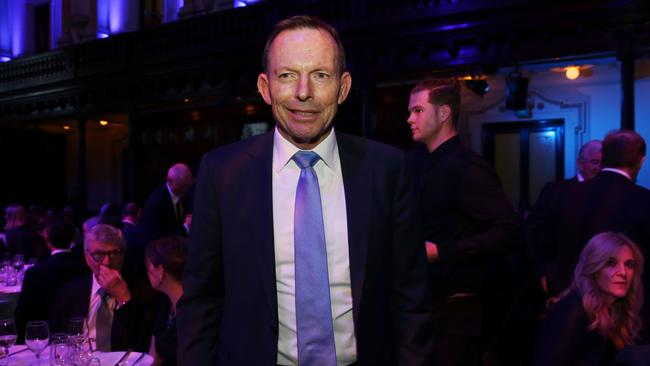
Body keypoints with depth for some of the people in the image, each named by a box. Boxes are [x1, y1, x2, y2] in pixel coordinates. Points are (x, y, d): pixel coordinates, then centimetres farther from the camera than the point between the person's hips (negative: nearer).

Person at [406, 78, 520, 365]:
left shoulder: (468, 168, -16)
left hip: (462, 307, -7)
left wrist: (440, 252, -25)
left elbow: (508, 232, -24)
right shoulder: (419, 160, 9)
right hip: (430, 300, 8)